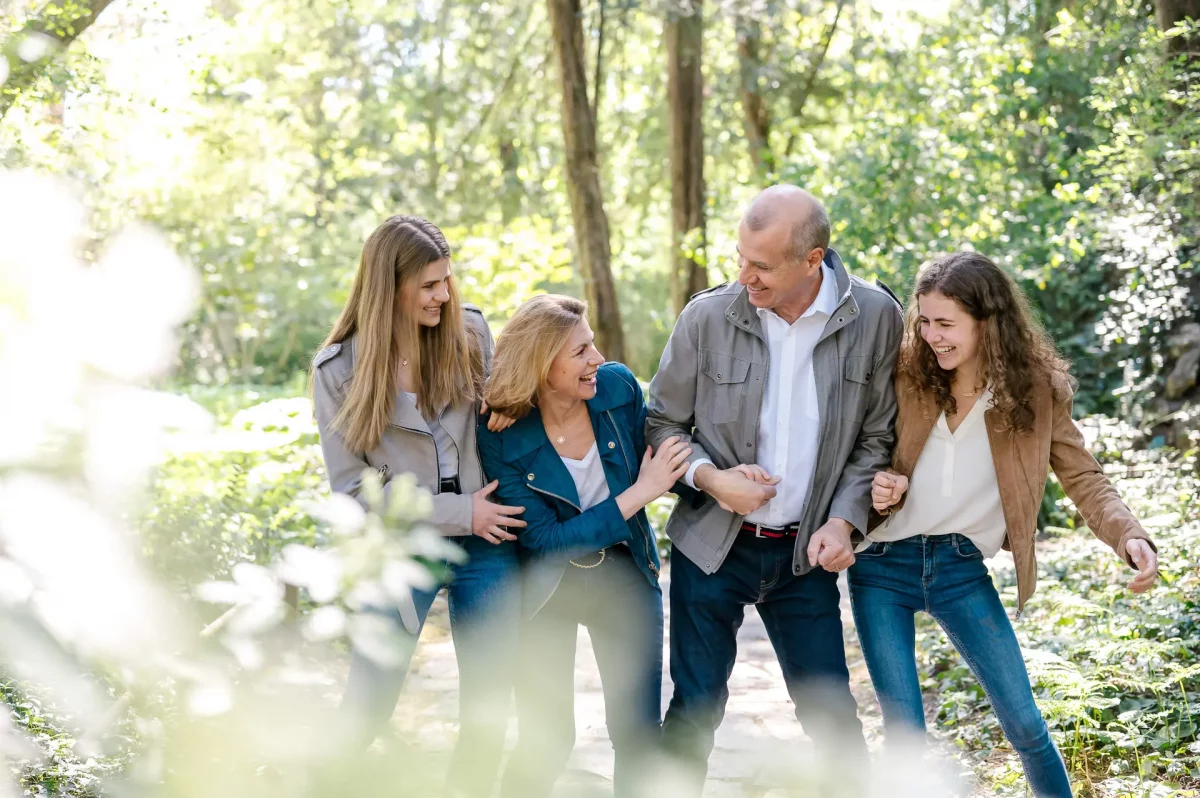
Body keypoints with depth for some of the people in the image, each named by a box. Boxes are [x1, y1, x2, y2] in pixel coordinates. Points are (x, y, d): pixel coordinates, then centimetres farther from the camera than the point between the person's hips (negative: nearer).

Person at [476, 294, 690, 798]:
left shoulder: (618, 387, -13)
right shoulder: (502, 436, -20)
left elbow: (650, 466, 3)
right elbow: (545, 539, -20)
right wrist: (637, 496, -24)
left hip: (624, 574, 2)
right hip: (546, 586, -2)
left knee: (639, 732, 2)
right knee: (546, 740, 1)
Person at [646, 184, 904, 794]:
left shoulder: (874, 317, -8)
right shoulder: (707, 317, -11)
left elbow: (877, 437, 2)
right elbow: (662, 423, 2)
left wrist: (844, 519, -10)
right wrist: (710, 477, -15)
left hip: (805, 552, 1)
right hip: (712, 544, -1)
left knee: (832, 714, 7)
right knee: (696, 709, 7)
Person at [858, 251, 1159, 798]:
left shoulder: (1034, 389, -6)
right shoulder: (905, 376, -5)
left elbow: (1083, 477, -4)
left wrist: (1128, 535, -22)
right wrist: (875, 489, -16)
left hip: (961, 569, 0)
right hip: (883, 566, 0)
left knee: (1023, 721, 3)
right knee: (905, 731, 0)